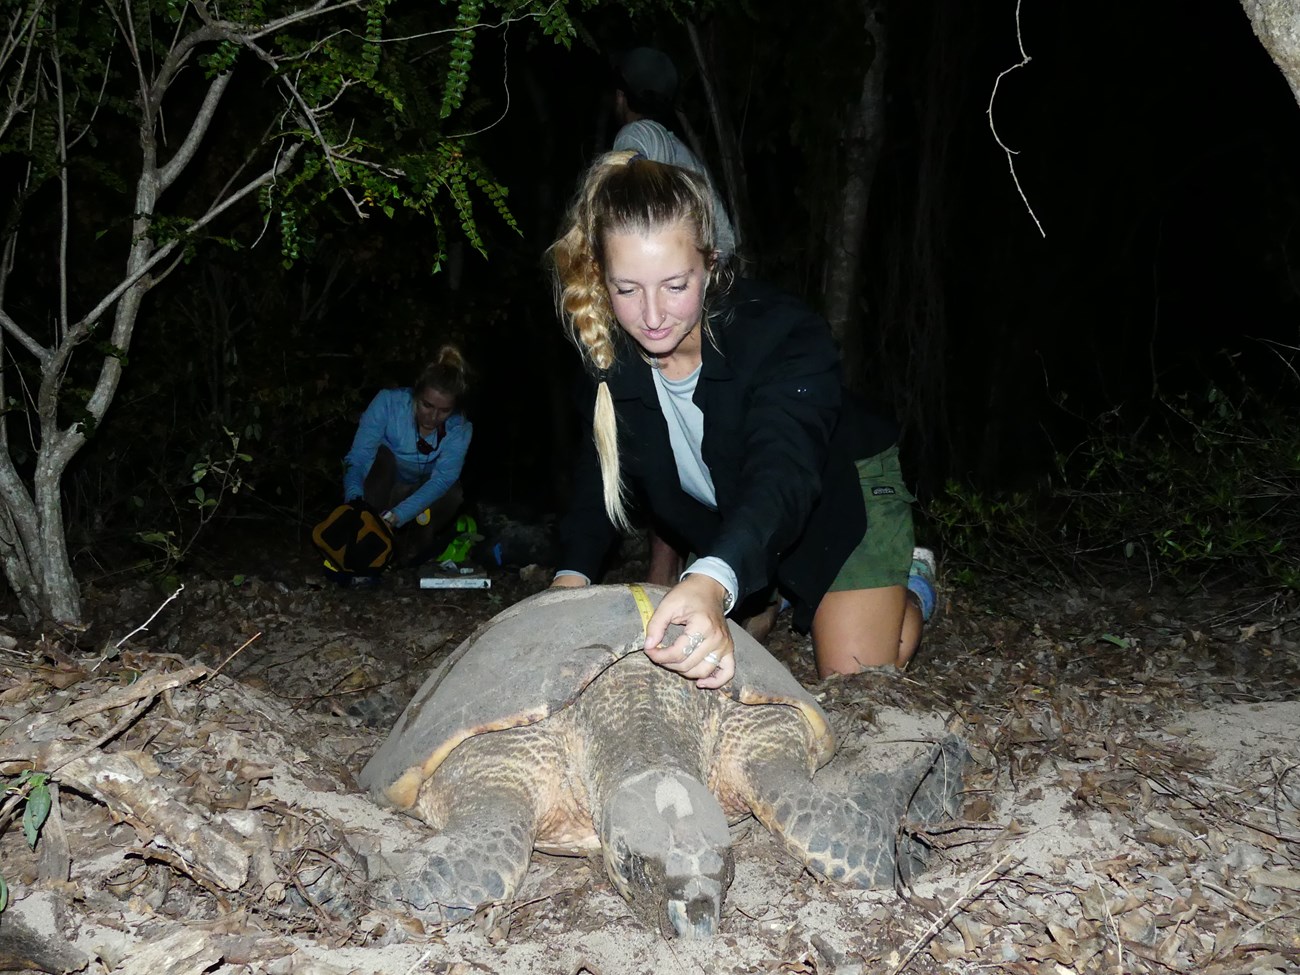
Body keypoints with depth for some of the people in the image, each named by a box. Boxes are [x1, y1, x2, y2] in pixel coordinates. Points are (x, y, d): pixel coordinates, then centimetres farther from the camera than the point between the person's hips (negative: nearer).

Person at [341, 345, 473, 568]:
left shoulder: (459, 430, -22)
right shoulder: (388, 403, -26)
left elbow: (441, 480, -36)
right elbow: (358, 457, -30)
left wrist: (394, 517, -51)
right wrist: (355, 500, -51)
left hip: (419, 497, 1)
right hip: (378, 491, -1)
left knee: (452, 494, -29)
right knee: (381, 454, -31)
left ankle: (412, 546, -8)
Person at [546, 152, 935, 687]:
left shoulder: (784, 334, -37)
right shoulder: (608, 352, -21)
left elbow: (781, 473, -52)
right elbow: (602, 471, -10)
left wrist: (712, 583, -72)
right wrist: (572, 574, -29)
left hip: (838, 497, -5)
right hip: (728, 527, 5)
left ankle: (909, 589, 21)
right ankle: (792, 593, 47)